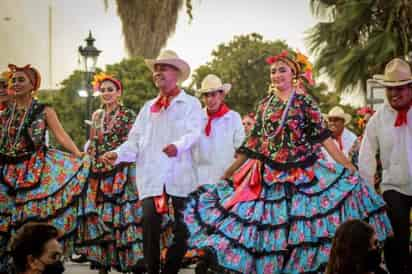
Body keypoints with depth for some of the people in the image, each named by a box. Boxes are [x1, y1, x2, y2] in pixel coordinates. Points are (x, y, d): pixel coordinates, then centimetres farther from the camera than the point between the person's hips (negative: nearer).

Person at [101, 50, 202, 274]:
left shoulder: (190, 104, 7)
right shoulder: (148, 108, 23)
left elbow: (194, 133, -10)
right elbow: (135, 140, 14)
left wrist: (178, 146, -31)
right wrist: (118, 154, -5)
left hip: (180, 177, -3)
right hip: (152, 177, 3)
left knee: (181, 229, -3)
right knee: (150, 224, -10)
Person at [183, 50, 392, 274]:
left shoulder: (305, 102, 0)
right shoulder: (264, 104, 11)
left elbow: (323, 137, -4)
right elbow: (253, 142, 15)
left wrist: (349, 168, -11)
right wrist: (229, 171, 15)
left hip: (300, 174, -3)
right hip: (267, 175, 4)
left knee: (300, 226, -8)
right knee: (267, 225, 1)